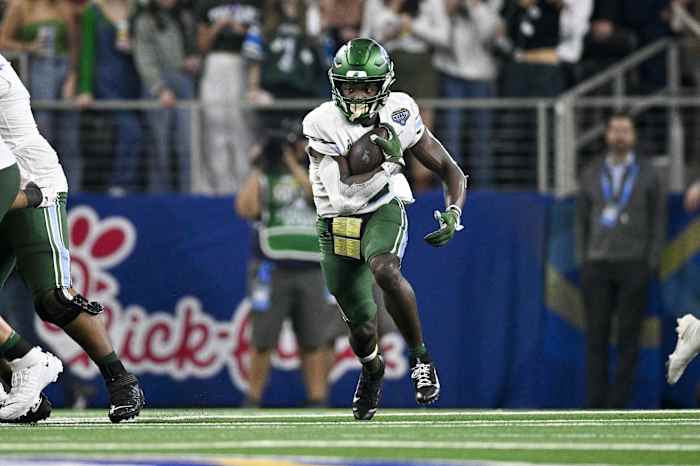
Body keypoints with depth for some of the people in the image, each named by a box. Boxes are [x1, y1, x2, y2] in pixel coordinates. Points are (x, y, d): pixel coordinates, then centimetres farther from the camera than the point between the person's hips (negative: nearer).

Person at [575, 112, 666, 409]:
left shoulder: (648, 176, 1)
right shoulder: (591, 175, 7)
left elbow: (658, 223, 1)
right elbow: (582, 220, 11)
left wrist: (651, 267, -8)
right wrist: (582, 264, 1)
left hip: (634, 266, -2)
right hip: (598, 266, 2)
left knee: (629, 337, -4)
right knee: (596, 336, -2)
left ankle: (619, 404, 0)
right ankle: (596, 406, 0)